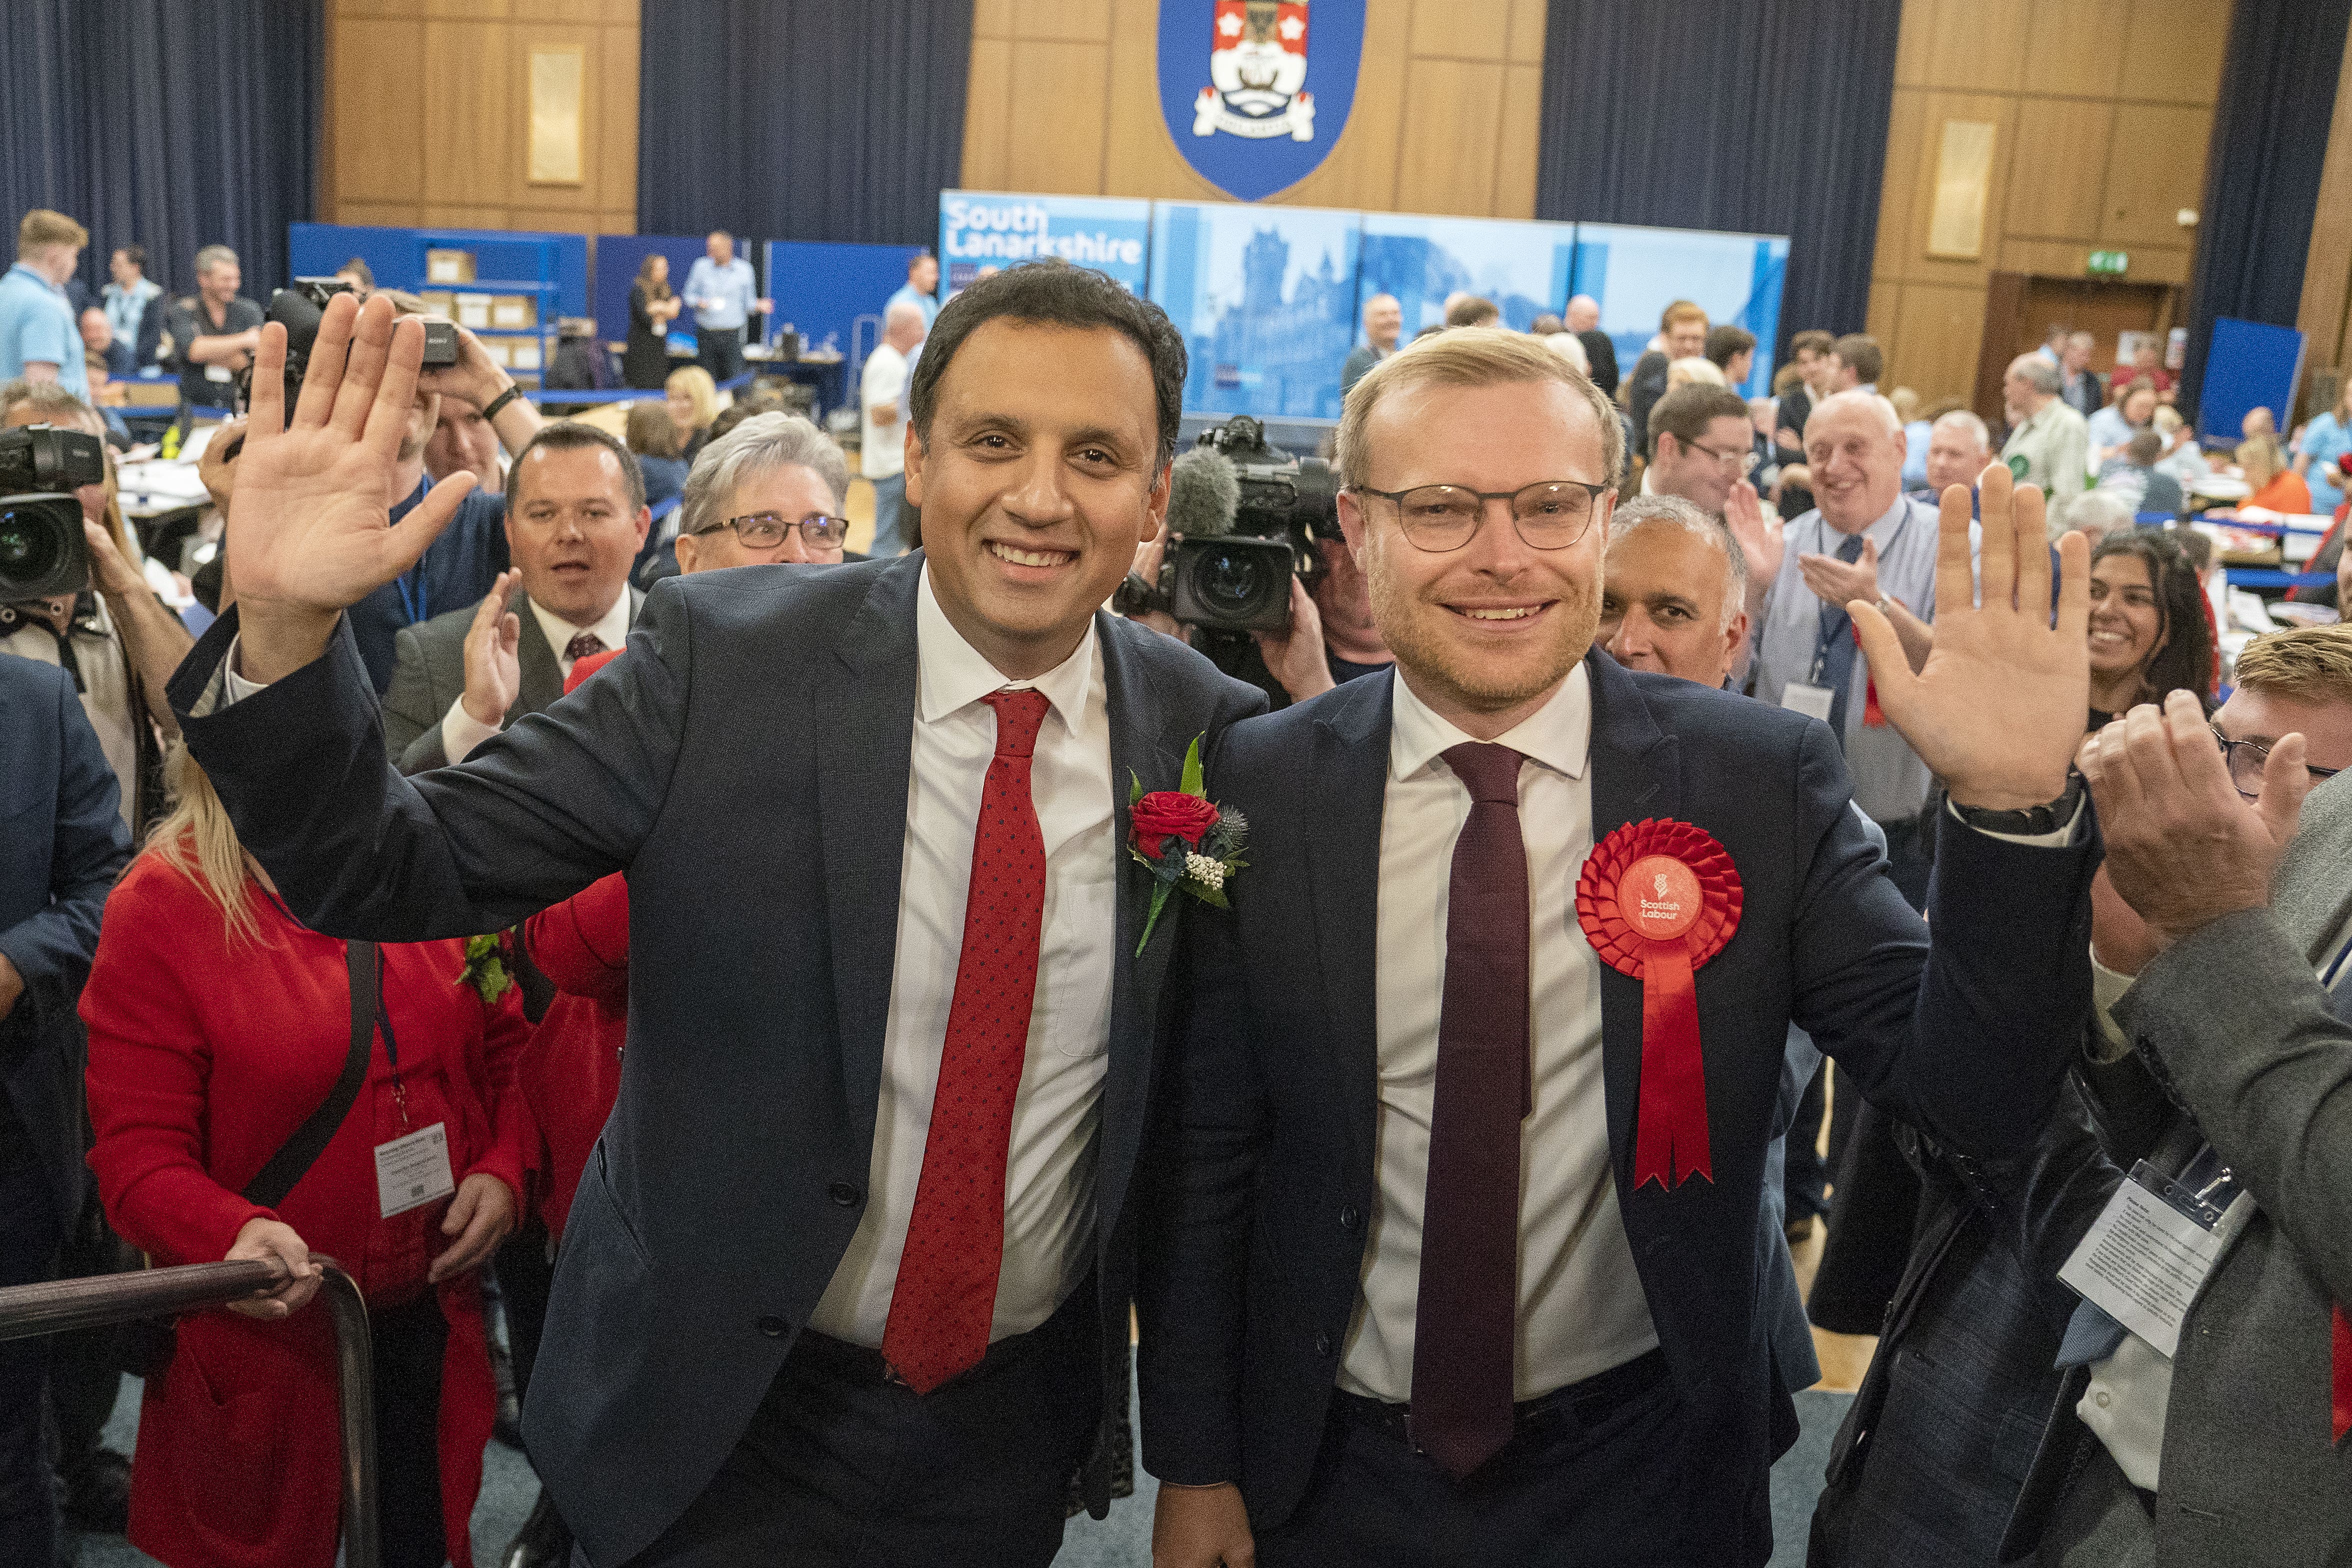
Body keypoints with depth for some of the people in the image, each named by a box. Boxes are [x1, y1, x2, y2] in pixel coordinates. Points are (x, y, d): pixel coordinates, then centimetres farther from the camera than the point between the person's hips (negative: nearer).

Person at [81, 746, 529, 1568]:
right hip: (269, 1333, -3)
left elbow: (506, 1043, 11)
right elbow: (138, 1153, -13)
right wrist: (232, 1234, -31)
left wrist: (503, 1168, -6)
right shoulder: (158, 906, -11)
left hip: (434, 1312, 4)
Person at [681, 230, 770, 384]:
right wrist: (698, 302, -10)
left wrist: (758, 306, -15)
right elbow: (689, 294, 12)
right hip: (706, 333, 2)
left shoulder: (744, 270, 1)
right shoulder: (701, 266, 3)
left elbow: (748, 302, 7)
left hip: (732, 335, -2)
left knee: (734, 381, -9)